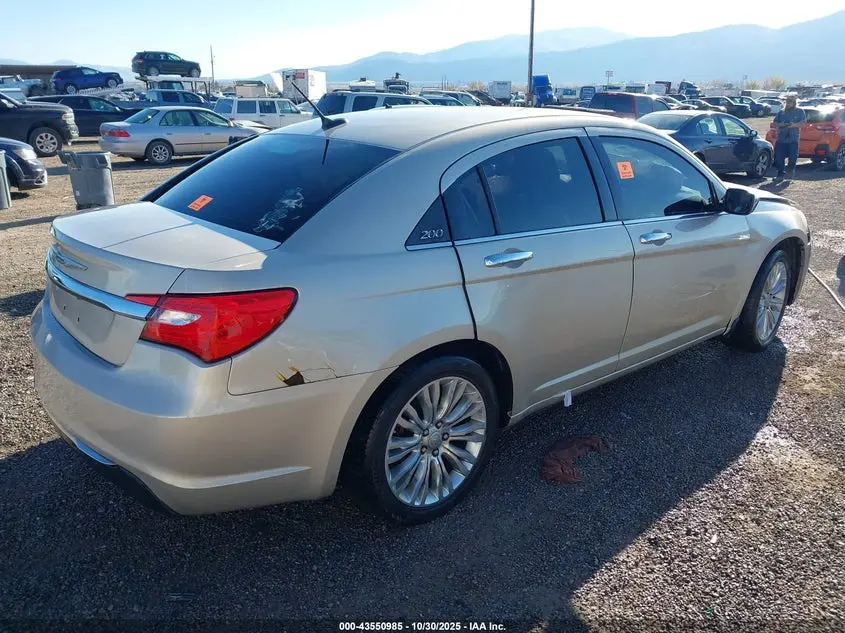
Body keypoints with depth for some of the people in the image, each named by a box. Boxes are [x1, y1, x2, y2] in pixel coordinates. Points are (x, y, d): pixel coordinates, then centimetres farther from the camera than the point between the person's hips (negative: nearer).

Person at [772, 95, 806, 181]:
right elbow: (775, 123, 14)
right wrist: (780, 125, -7)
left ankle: (791, 169, 20)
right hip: (781, 139, 3)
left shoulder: (799, 111, 8)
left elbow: (803, 122, -2)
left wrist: (794, 125, -19)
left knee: (793, 156, -9)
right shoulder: (781, 112, 17)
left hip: (793, 139, -3)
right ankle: (780, 175, 6)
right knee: (779, 158, -3)